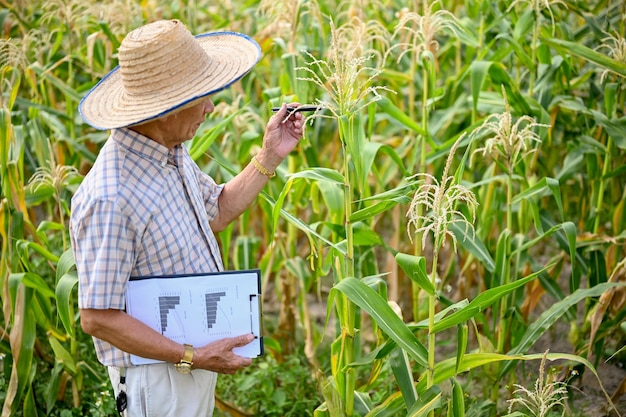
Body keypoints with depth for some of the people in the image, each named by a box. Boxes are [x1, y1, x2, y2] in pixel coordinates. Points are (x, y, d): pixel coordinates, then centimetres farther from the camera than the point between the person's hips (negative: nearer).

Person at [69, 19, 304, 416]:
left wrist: (270, 156, 8)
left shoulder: (171, 152, 0)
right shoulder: (110, 198, -30)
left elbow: (216, 212, 18)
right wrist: (191, 358, -25)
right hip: (158, 377, -9)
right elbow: (97, 318, -26)